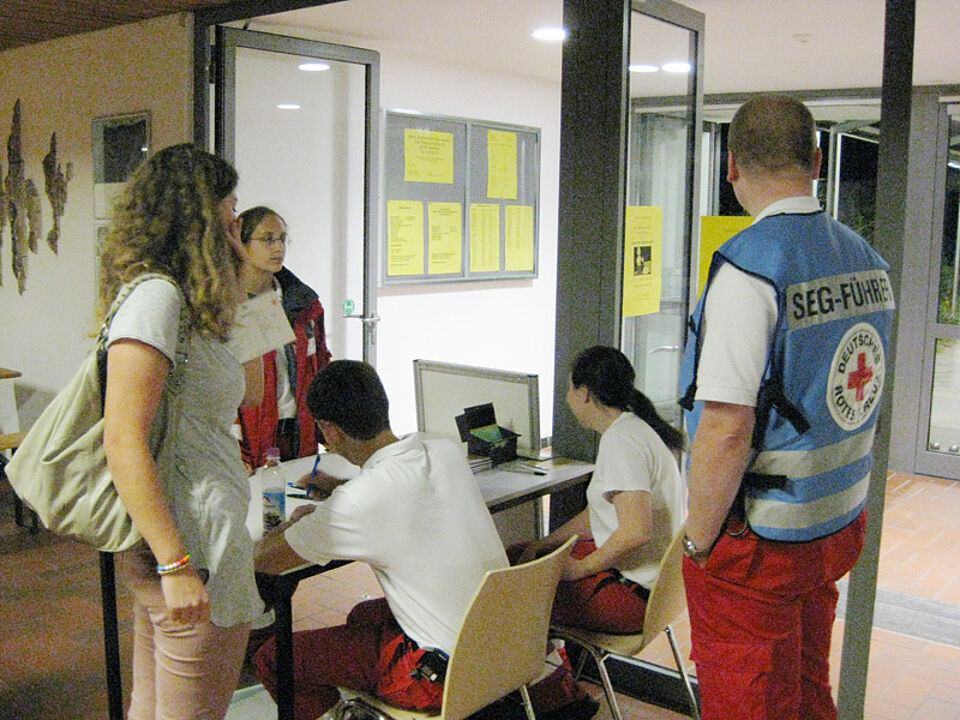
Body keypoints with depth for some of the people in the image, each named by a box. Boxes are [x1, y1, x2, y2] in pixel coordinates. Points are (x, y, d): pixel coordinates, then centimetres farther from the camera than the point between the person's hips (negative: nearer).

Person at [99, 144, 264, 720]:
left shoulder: (186, 304, 14)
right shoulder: (154, 295, -17)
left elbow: (250, 390, 19)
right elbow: (124, 444, -22)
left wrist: (237, 290, 15)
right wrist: (177, 565, -23)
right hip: (192, 540, -10)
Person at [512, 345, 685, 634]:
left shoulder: (621, 440, -22)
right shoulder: (631, 429, 12)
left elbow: (635, 532, -31)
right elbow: (596, 515, 18)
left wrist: (580, 568, -17)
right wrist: (542, 545, 11)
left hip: (633, 593, -10)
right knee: (515, 554, 13)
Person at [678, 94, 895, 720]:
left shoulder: (751, 266, -21)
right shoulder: (869, 260, 5)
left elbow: (726, 431, -26)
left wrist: (698, 541, -13)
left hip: (761, 543, -8)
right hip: (841, 526, 8)